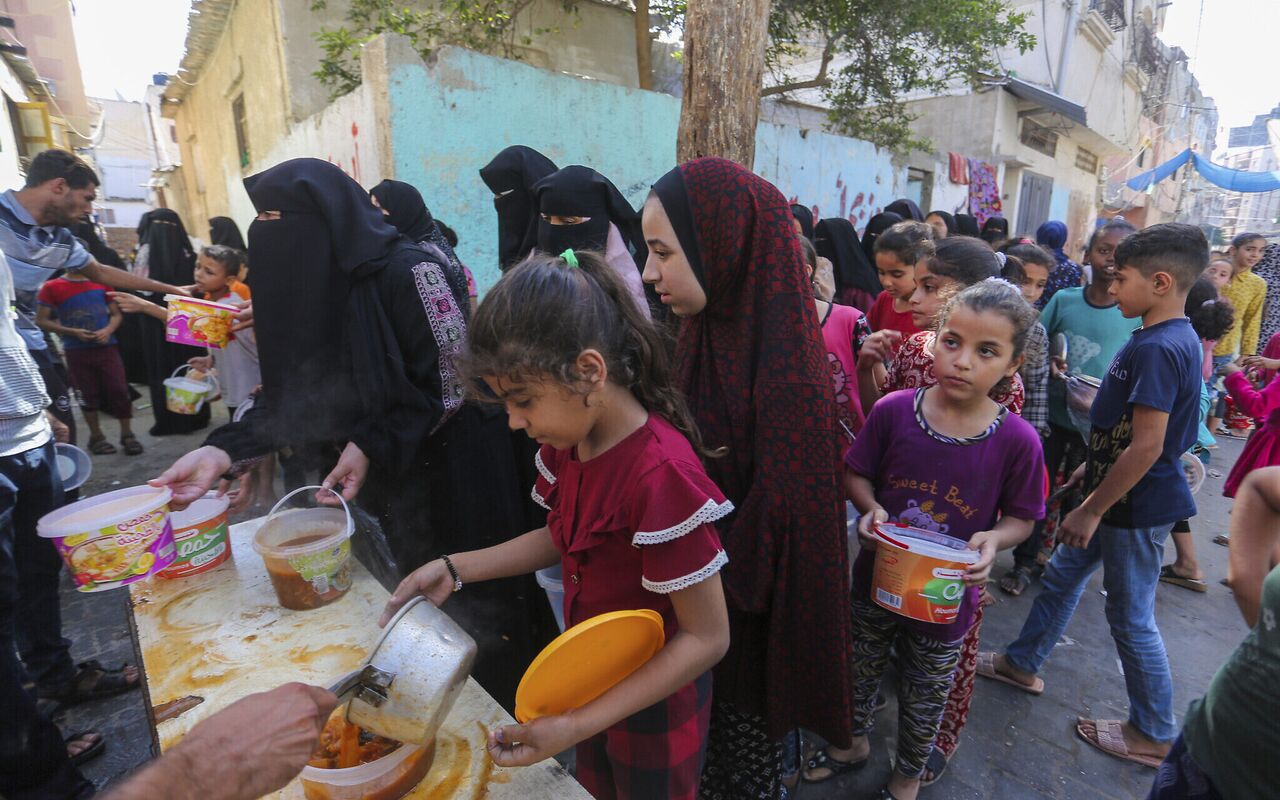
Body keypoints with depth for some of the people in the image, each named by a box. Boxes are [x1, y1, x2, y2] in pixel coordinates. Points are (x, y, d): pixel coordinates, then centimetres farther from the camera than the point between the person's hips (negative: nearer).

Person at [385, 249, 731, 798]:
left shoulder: (661, 473, -35)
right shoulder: (567, 441, -11)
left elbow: (707, 637, -27)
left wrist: (577, 726, -27)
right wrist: (454, 569, -2)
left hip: (654, 704, -6)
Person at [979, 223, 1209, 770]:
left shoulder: (1158, 349, -25)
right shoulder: (1173, 337, 5)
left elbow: (1147, 446, -27)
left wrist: (1092, 509, -21)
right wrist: (1092, 468, 21)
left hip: (1135, 505, -9)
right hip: (1120, 491, 9)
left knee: (1132, 617, 7)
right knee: (1062, 575, 19)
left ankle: (1153, 734, 26)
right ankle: (1022, 663, 37)